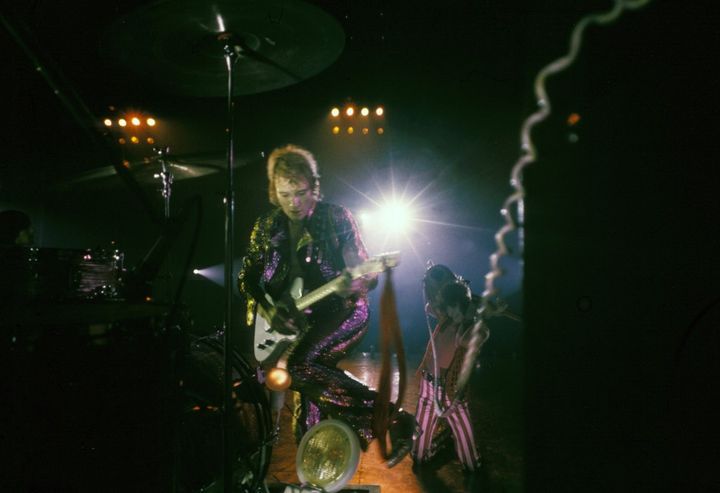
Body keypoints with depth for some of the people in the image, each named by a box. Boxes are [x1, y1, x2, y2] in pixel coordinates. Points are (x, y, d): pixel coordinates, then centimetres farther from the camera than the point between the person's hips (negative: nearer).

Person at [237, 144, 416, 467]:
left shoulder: (337, 218, -7)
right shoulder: (266, 227, 5)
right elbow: (247, 277, 8)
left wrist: (361, 283, -33)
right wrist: (269, 309, -10)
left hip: (343, 310, -5)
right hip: (298, 318, 5)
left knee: (299, 365, -29)